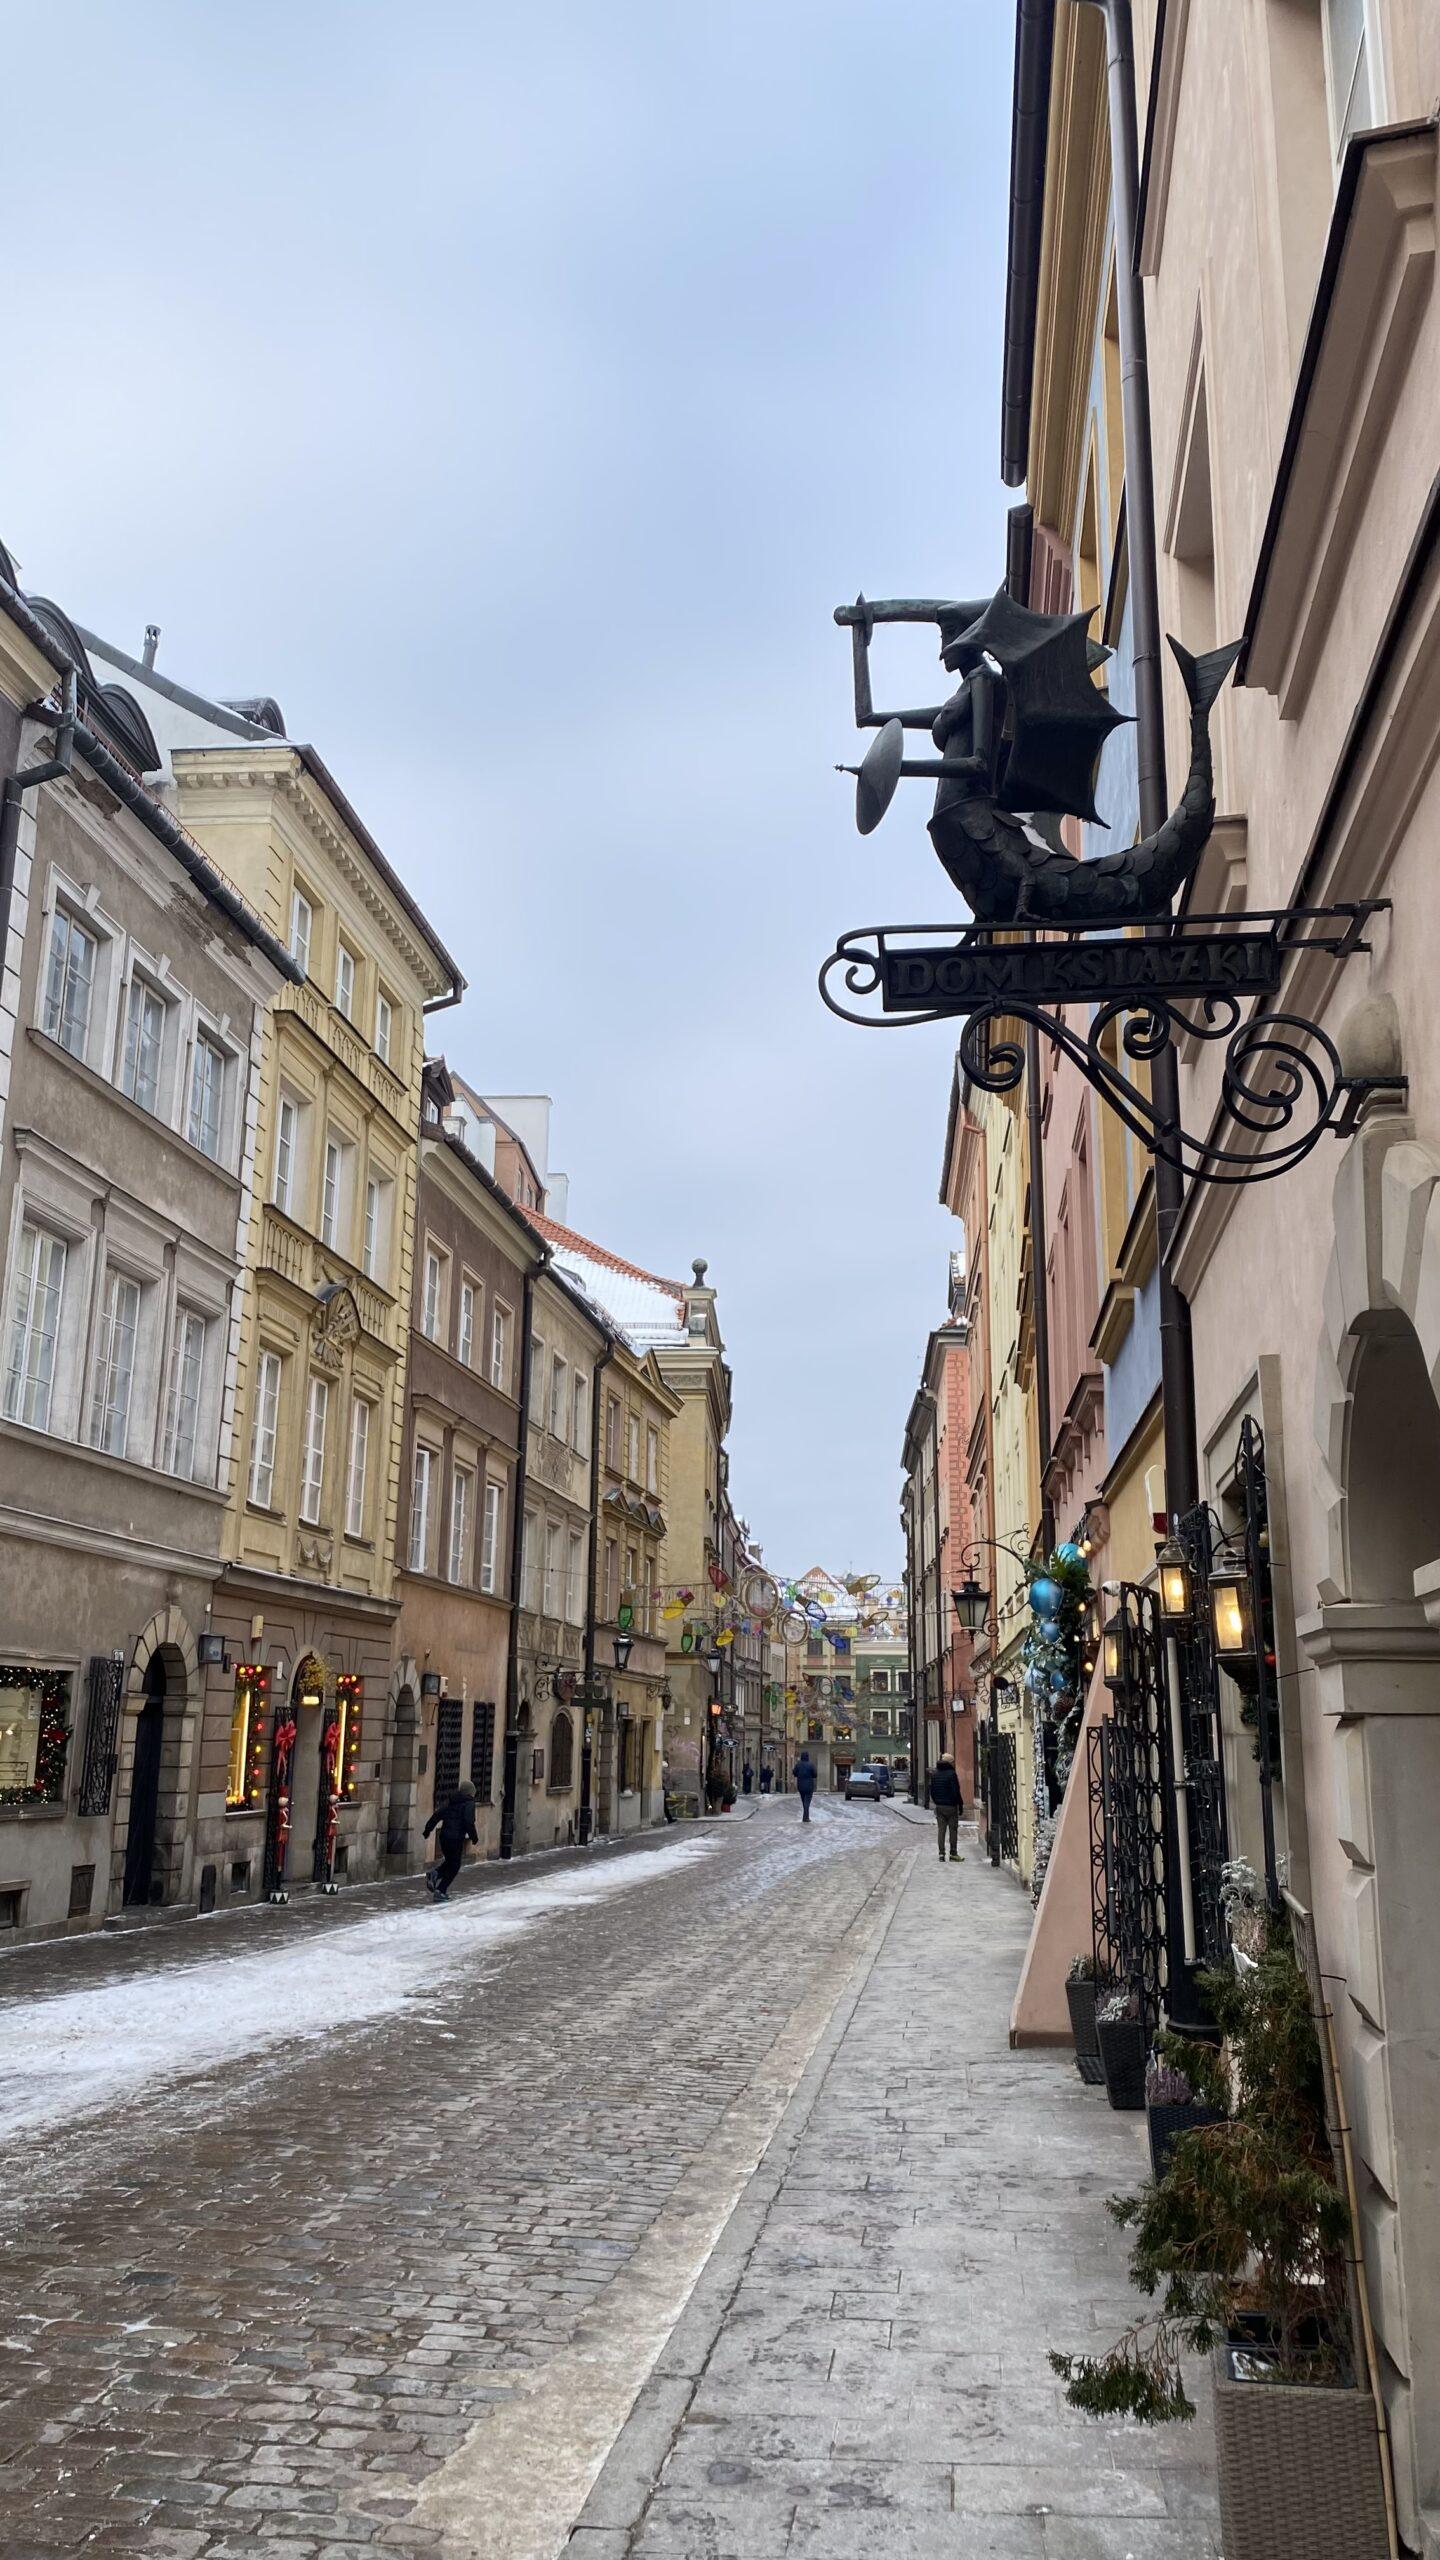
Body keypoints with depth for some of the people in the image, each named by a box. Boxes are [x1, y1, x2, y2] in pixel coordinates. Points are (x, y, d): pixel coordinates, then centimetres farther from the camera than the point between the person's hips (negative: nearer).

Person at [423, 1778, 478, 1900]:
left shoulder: (449, 1801, 13)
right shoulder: (469, 1803, -6)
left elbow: (437, 1815, 9)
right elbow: (469, 1822, -16)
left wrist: (428, 1830, 12)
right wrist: (475, 1838, -8)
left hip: (444, 1836, 7)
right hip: (456, 1838, -7)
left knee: (449, 1861, 23)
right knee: (454, 1866, 4)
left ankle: (435, 1874, -3)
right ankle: (440, 1891, 0)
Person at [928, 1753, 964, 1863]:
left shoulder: (934, 1774, 7)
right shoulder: (951, 1773, -13)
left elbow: (931, 1790, 12)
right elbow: (956, 1791, -14)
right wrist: (960, 1805, -6)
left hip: (939, 1806, 5)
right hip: (951, 1806, -5)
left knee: (941, 1830, 6)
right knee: (953, 1830, 4)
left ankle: (941, 1853, 2)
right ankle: (953, 1853, 5)